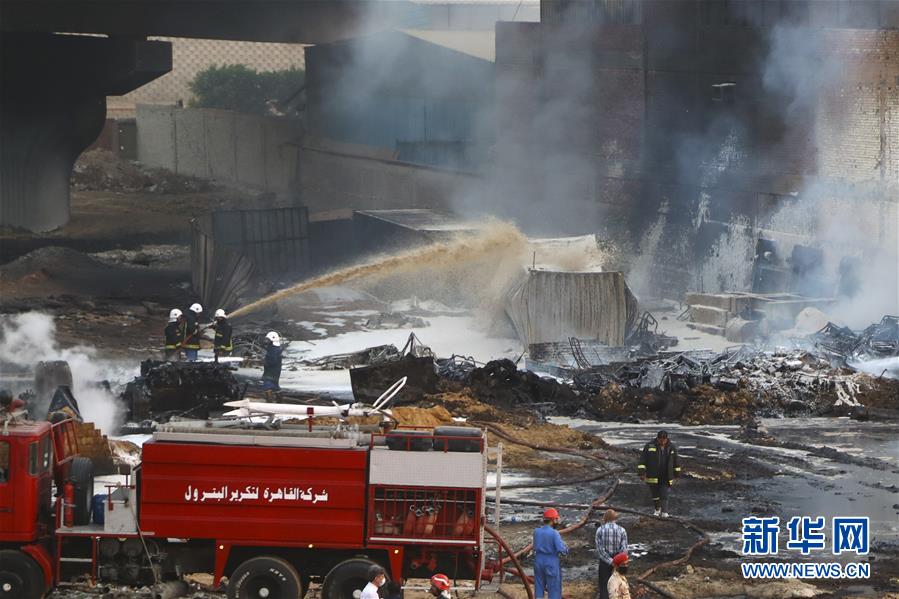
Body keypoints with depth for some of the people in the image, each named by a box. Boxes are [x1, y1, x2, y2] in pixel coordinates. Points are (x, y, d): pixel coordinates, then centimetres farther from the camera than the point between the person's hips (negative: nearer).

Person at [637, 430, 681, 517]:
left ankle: (664, 512, -6)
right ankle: (657, 509, 28)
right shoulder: (649, 446, -5)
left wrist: (676, 474, 14)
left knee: (664, 495, -7)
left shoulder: (671, 447, 2)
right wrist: (641, 473, -11)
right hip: (653, 476, 0)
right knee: (655, 494, 9)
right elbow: (642, 460, -5)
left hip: (665, 477, 0)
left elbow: (676, 461, 12)